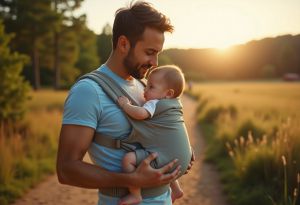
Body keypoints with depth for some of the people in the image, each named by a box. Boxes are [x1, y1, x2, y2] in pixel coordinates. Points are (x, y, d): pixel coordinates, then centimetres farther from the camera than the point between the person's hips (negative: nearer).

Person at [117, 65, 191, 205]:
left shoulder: (155, 104, -12)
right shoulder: (174, 104, 15)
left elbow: (140, 114, -29)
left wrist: (125, 104, -16)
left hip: (165, 157, -10)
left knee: (128, 159, -17)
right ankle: (176, 190, 47)